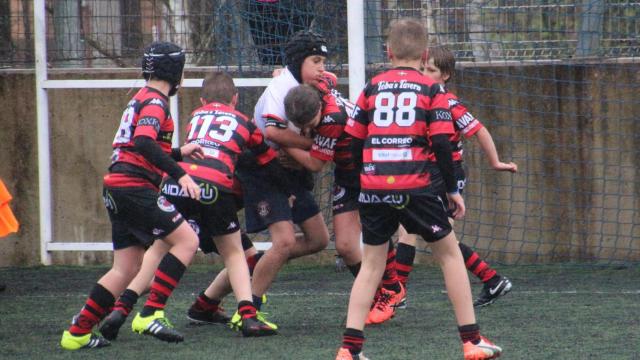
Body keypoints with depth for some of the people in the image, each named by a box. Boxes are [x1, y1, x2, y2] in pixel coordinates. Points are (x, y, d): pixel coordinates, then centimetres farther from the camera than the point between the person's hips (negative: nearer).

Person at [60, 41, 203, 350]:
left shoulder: (141, 99, 22)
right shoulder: (155, 102, -8)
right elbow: (144, 142, -26)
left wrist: (178, 153, 29)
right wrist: (179, 174, -29)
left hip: (118, 189, 10)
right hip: (134, 188, -10)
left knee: (127, 269, 10)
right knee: (186, 240, -11)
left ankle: (77, 333, 10)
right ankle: (151, 314, -18)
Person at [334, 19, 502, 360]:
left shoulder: (373, 87, 11)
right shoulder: (431, 89, 3)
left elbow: (354, 141, 10)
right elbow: (441, 143, -5)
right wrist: (451, 189, 3)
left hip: (374, 187, 2)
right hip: (417, 186, -2)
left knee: (371, 263, 11)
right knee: (449, 253, 11)